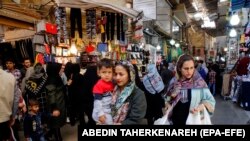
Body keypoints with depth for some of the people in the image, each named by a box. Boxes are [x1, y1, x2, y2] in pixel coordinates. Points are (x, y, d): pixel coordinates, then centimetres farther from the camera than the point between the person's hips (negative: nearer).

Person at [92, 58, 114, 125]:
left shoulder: (112, 83, 3)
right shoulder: (99, 85, -19)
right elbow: (97, 101, -20)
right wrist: (100, 114, -21)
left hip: (110, 112, 8)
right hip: (102, 113, -7)